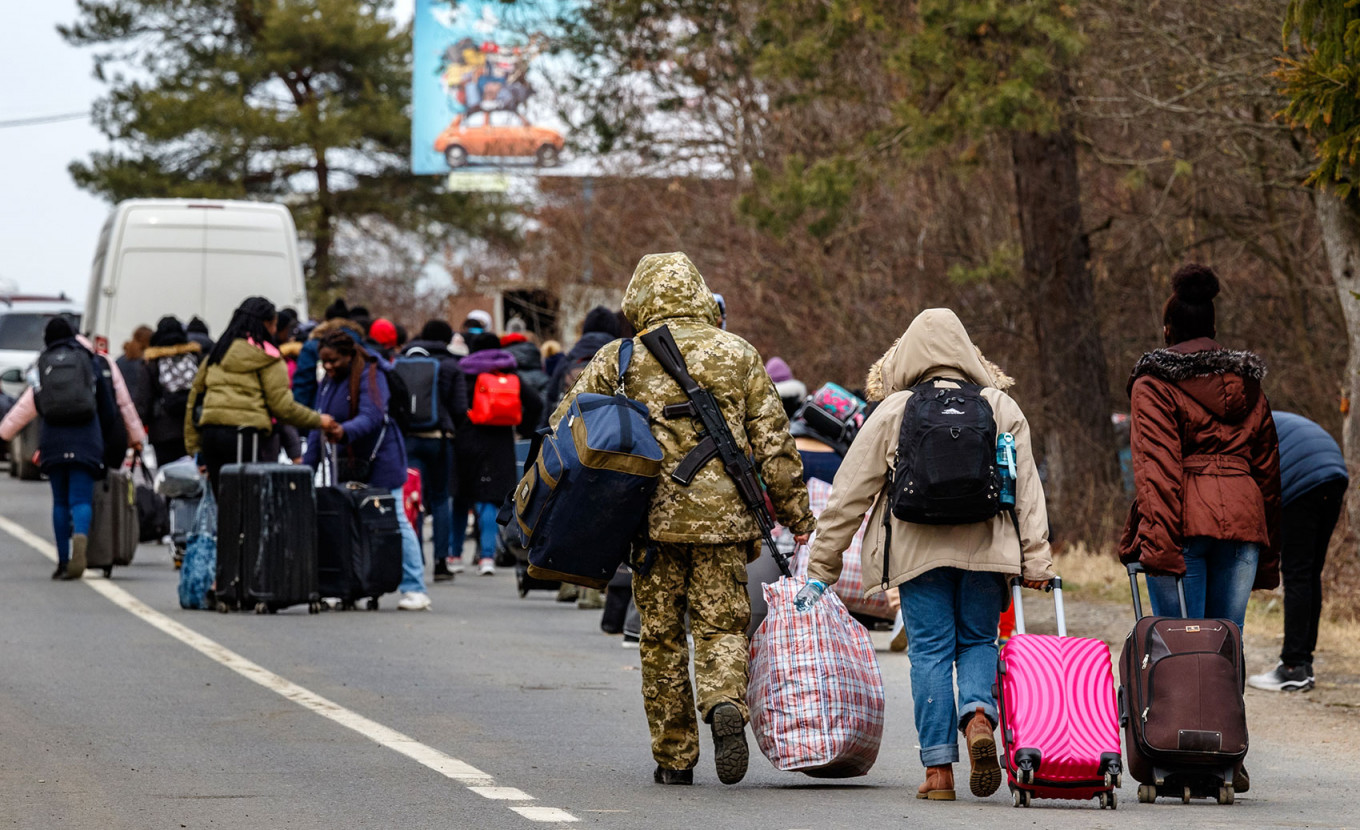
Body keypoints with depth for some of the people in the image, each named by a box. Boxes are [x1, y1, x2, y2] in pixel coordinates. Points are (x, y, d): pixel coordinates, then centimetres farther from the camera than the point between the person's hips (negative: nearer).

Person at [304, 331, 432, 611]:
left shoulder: (370, 377, -13)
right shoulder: (328, 383, 12)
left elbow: (372, 417, -28)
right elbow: (318, 425, 15)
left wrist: (345, 432, -46)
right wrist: (308, 465, 8)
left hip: (380, 459, -7)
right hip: (346, 463, 8)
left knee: (394, 521, -7)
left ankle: (414, 590, -5)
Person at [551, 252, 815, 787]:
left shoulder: (621, 359, 3)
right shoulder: (739, 355, 6)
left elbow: (565, 429, -1)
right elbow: (774, 443, 5)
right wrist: (797, 516, 11)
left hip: (654, 516, 0)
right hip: (724, 517, 0)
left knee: (661, 637, 9)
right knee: (722, 625, 4)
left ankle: (674, 758, 12)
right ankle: (726, 706, -26)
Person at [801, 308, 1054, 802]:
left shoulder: (891, 413, 3)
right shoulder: (1001, 409, 7)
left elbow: (850, 494, 4)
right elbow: (1027, 490, 4)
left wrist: (821, 568, 10)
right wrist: (1036, 562, 5)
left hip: (918, 552, -1)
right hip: (985, 550, 1)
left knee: (930, 650, 3)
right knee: (978, 641, 15)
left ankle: (939, 769, -1)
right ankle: (978, 717, -15)